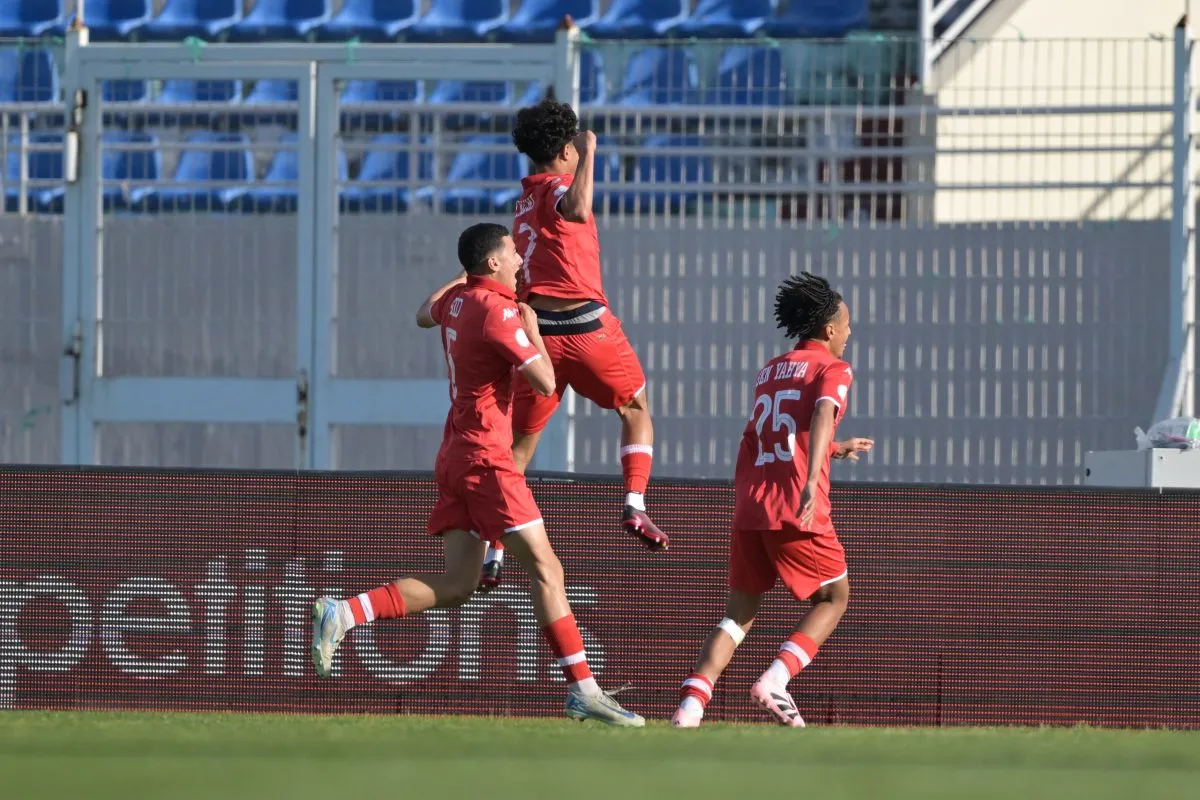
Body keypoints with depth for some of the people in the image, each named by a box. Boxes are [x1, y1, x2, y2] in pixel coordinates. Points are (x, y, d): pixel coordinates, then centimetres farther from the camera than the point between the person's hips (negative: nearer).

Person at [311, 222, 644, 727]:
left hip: (456, 455, 9)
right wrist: (532, 329, -1)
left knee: (455, 586, 4)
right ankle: (583, 690, -11)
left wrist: (457, 279, 50)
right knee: (545, 569, -8)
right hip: (485, 458, -9)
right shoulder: (497, 311, -15)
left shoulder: (456, 300, 12)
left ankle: (341, 614, -5)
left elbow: (424, 316, 37)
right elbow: (545, 382, -16)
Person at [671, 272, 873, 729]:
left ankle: (691, 701, -6)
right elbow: (822, 416, -20)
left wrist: (838, 449, 49)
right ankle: (775, 681, -6)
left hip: (748, 504, 6)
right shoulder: (832, 369, 1)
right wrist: (812, 480, -33)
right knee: (834, 597, 13)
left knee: (740, 613, 12)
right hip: (796, 510, -6)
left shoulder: (769, 372, 23)